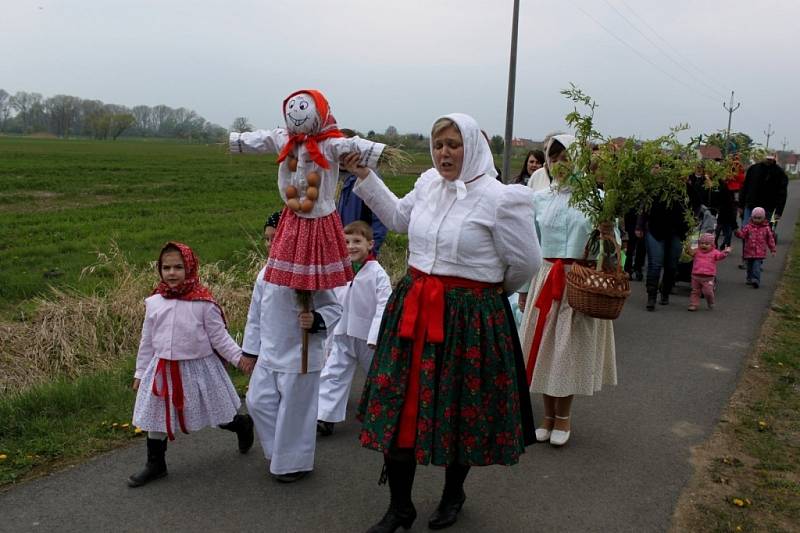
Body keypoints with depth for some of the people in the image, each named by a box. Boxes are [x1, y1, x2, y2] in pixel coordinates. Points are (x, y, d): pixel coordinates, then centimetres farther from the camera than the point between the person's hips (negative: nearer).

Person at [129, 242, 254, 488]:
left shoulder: (204, 302, -14)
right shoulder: (154, 303, -2)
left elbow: (219, 336, -8)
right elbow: (147, 341, 8)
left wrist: (238, 357, -18)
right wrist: (140, 372, 12)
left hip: (198, 367, -3)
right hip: (162, 369, 4)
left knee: (217, 414, 12)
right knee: (156, 417, 12)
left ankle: (243, 424, 44)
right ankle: (155, 464, 31)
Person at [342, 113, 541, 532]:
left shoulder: (499, 199, -13)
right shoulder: (428, 183, 5)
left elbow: (525, 263, -6)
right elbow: (399, 217, 25)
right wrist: (364, 176, 20)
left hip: (469, 318, -5)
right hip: (413, 309, 5)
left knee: (460, 412, 11)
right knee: (398, 408, 6)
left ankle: (453, 495, 39)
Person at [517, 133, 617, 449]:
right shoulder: (539, 199, 3)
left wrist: (609, 236, -21)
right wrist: (523, 288, 7)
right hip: (546, 281, 2)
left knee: (570, 348, 6)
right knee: (544, 346, 8)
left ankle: (563, 417, 23)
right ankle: (548, 414, 25)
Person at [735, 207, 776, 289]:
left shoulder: (766, 228, 2)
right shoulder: (748, 226, 2)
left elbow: (770, 239, 7)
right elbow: (742, 234, -4)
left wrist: (772, 250, 9)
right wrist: (738, 233, -27)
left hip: (760, 252, -2)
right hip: (749, 251, 2)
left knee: (756, 267, -14)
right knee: (749, 267, 14)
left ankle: (756, 280, -17)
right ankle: (750, 279, 29)